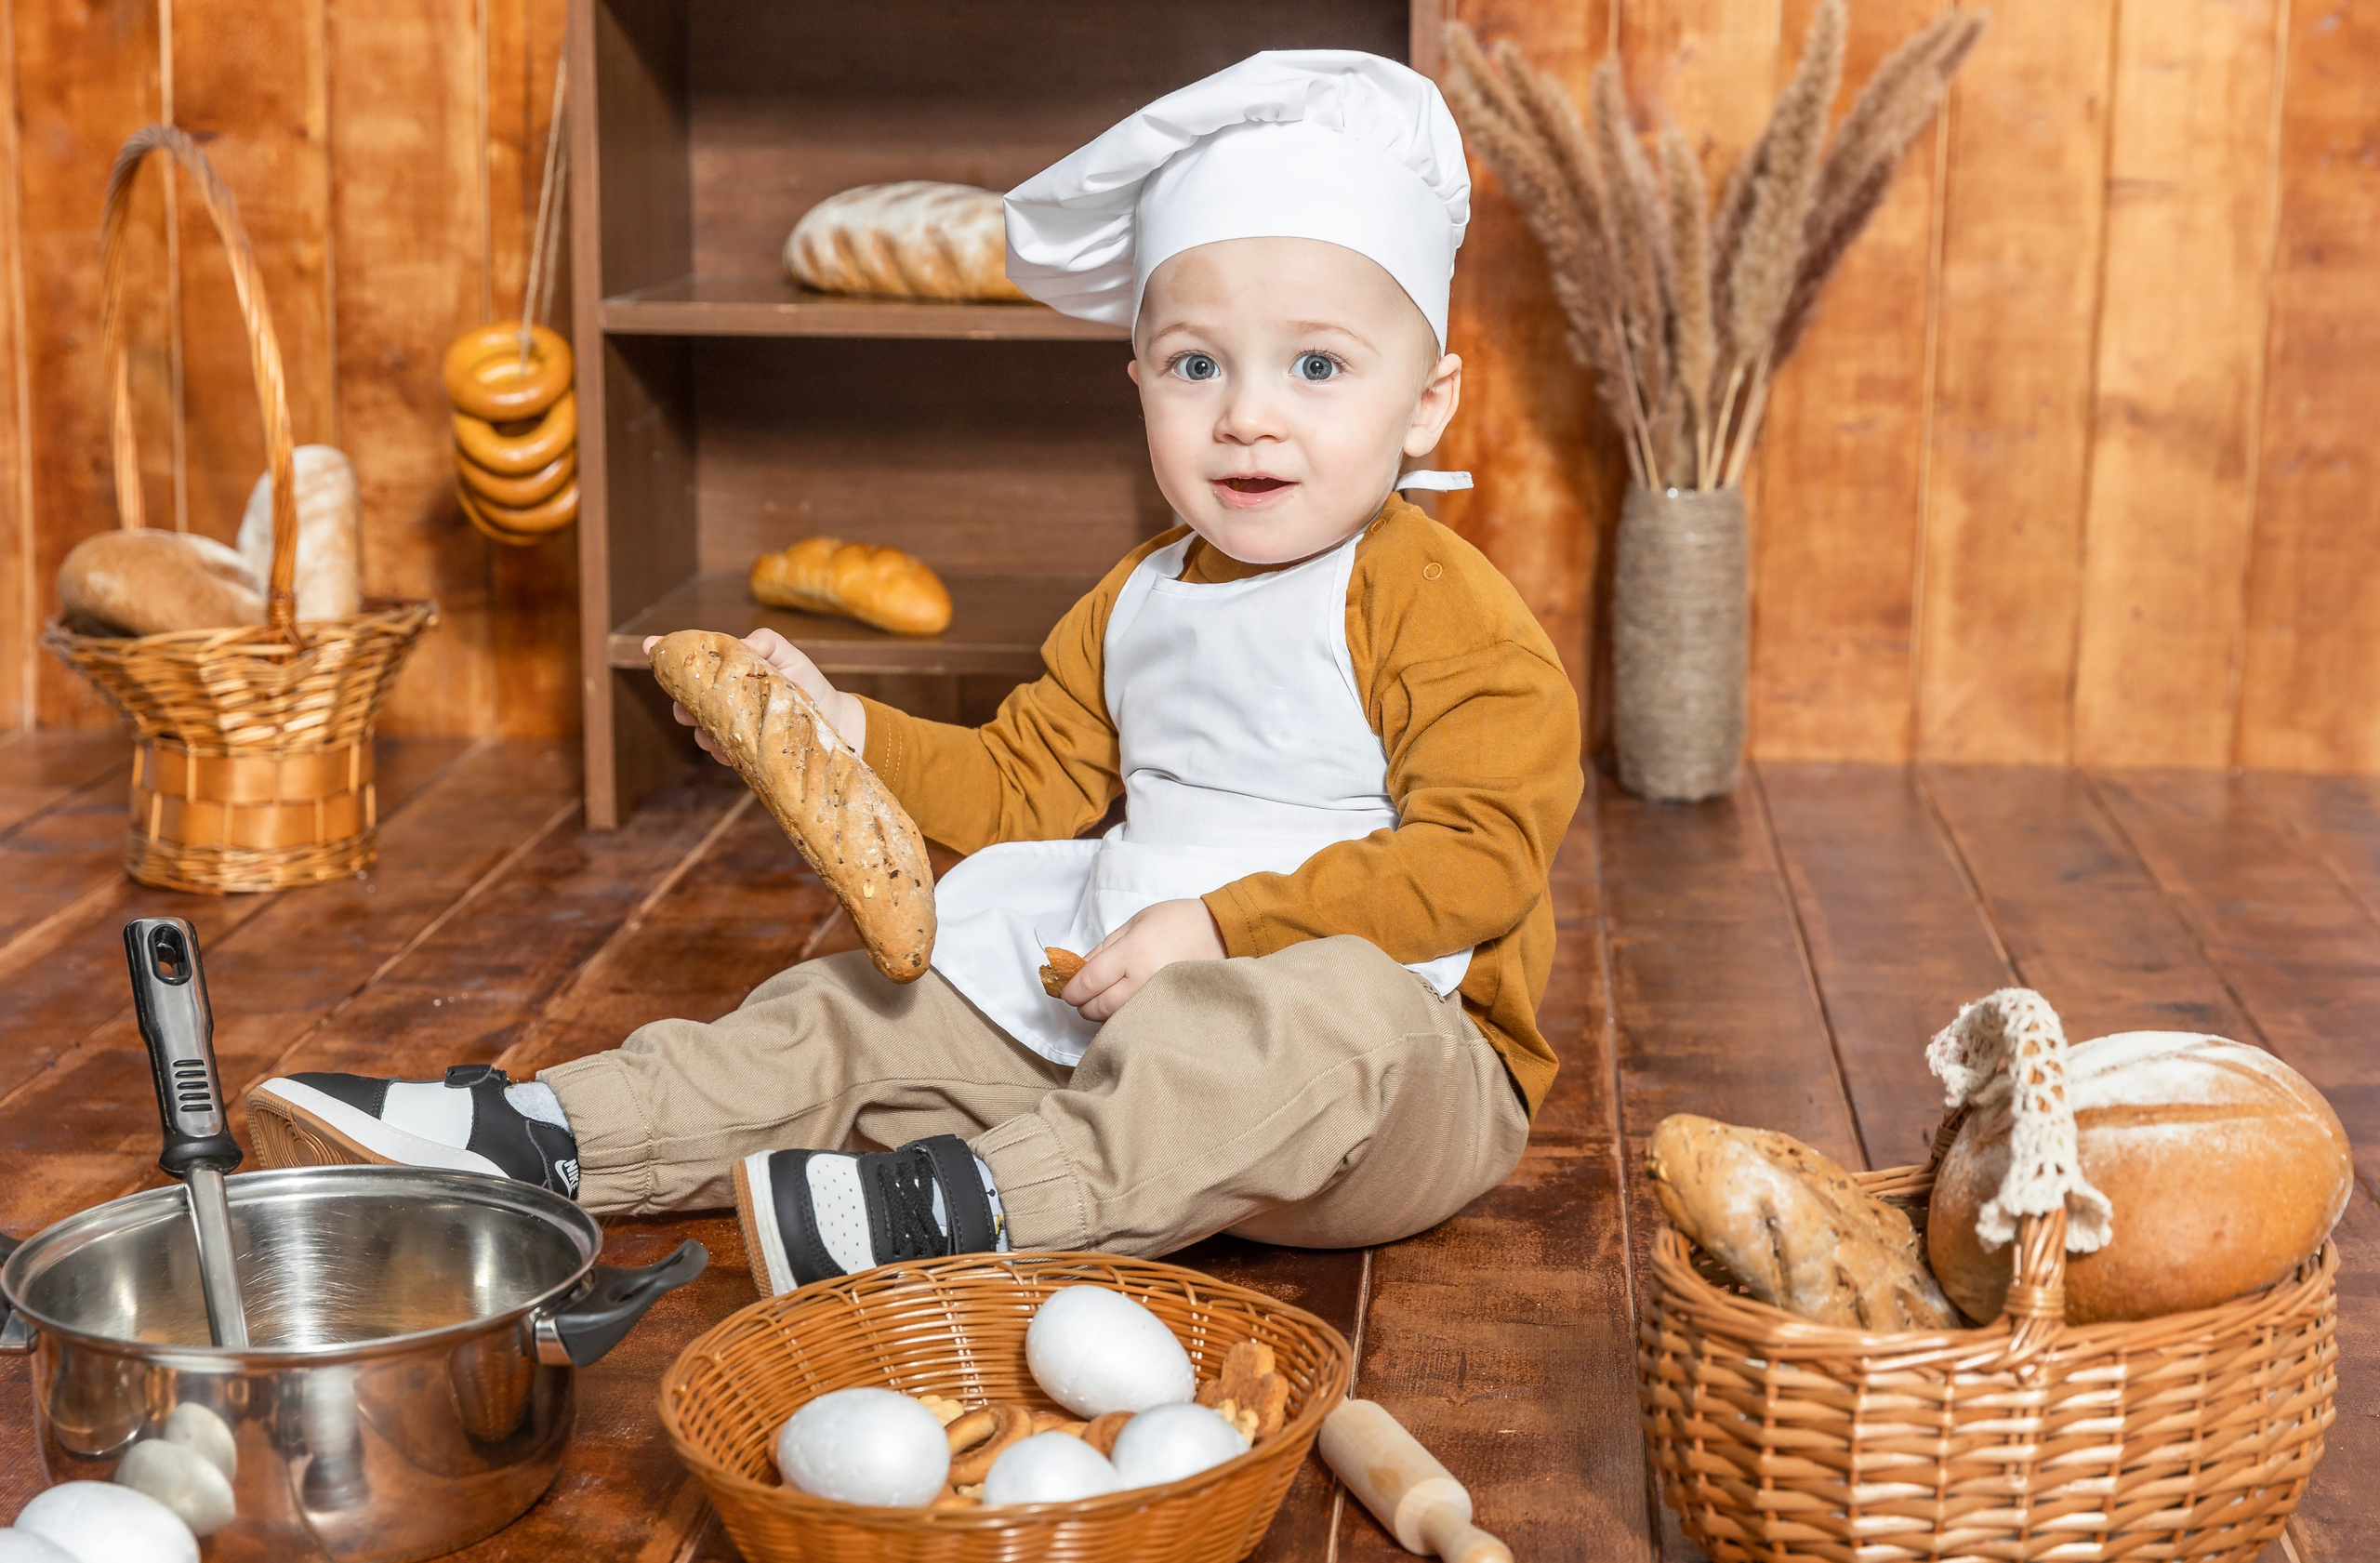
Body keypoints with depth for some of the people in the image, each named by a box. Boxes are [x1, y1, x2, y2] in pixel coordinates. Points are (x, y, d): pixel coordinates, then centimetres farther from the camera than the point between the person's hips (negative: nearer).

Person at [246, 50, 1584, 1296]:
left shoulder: (1442, 607, -12)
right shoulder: (1138, 603, 13)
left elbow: (1482, 853, -22)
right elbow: (1022, 785, 20)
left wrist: (1221, 927, -26)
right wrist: (842, 732, 5)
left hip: (1401, 1076, -7)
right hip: (1124, 1027, 7)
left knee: (1345, 1009, -40)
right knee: (865, 1011, 4)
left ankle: (957, 1206, -47)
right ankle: (533, 1142, 1)